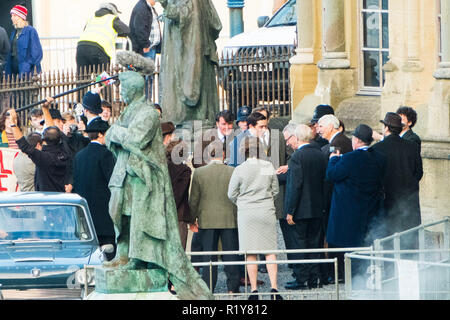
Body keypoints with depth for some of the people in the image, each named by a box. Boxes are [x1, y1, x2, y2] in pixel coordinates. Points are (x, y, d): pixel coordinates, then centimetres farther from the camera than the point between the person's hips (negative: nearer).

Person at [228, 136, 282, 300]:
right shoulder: (269, 167, -1)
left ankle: (254, 289, 2)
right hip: (267, 213, 2)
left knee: (250, 253, 3)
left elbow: (232, 194, 0)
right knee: (270, 251, 6)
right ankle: (274, 288, -1)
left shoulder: (240, 170, -9)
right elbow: (275, 190, 9)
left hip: (246, 213, -2)